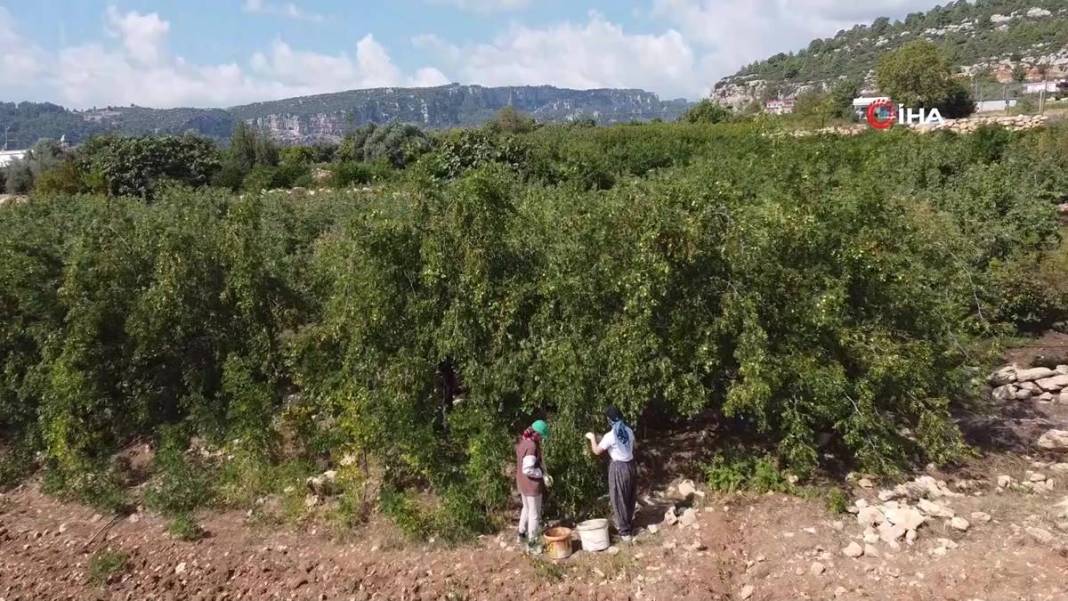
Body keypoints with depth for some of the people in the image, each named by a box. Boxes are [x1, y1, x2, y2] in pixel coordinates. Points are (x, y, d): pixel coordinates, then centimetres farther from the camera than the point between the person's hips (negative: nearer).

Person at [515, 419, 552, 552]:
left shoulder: (523, 441, 4)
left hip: (522, 483, 9)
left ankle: (521, 534, 42)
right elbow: (528, 470, -29)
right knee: (535, 514, 6)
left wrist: (544, 474, -3)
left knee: (527, 508, 28)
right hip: (531, 484, -9)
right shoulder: (531, 446, -26)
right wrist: (543, 474, -15)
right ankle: (531, 543, 17)